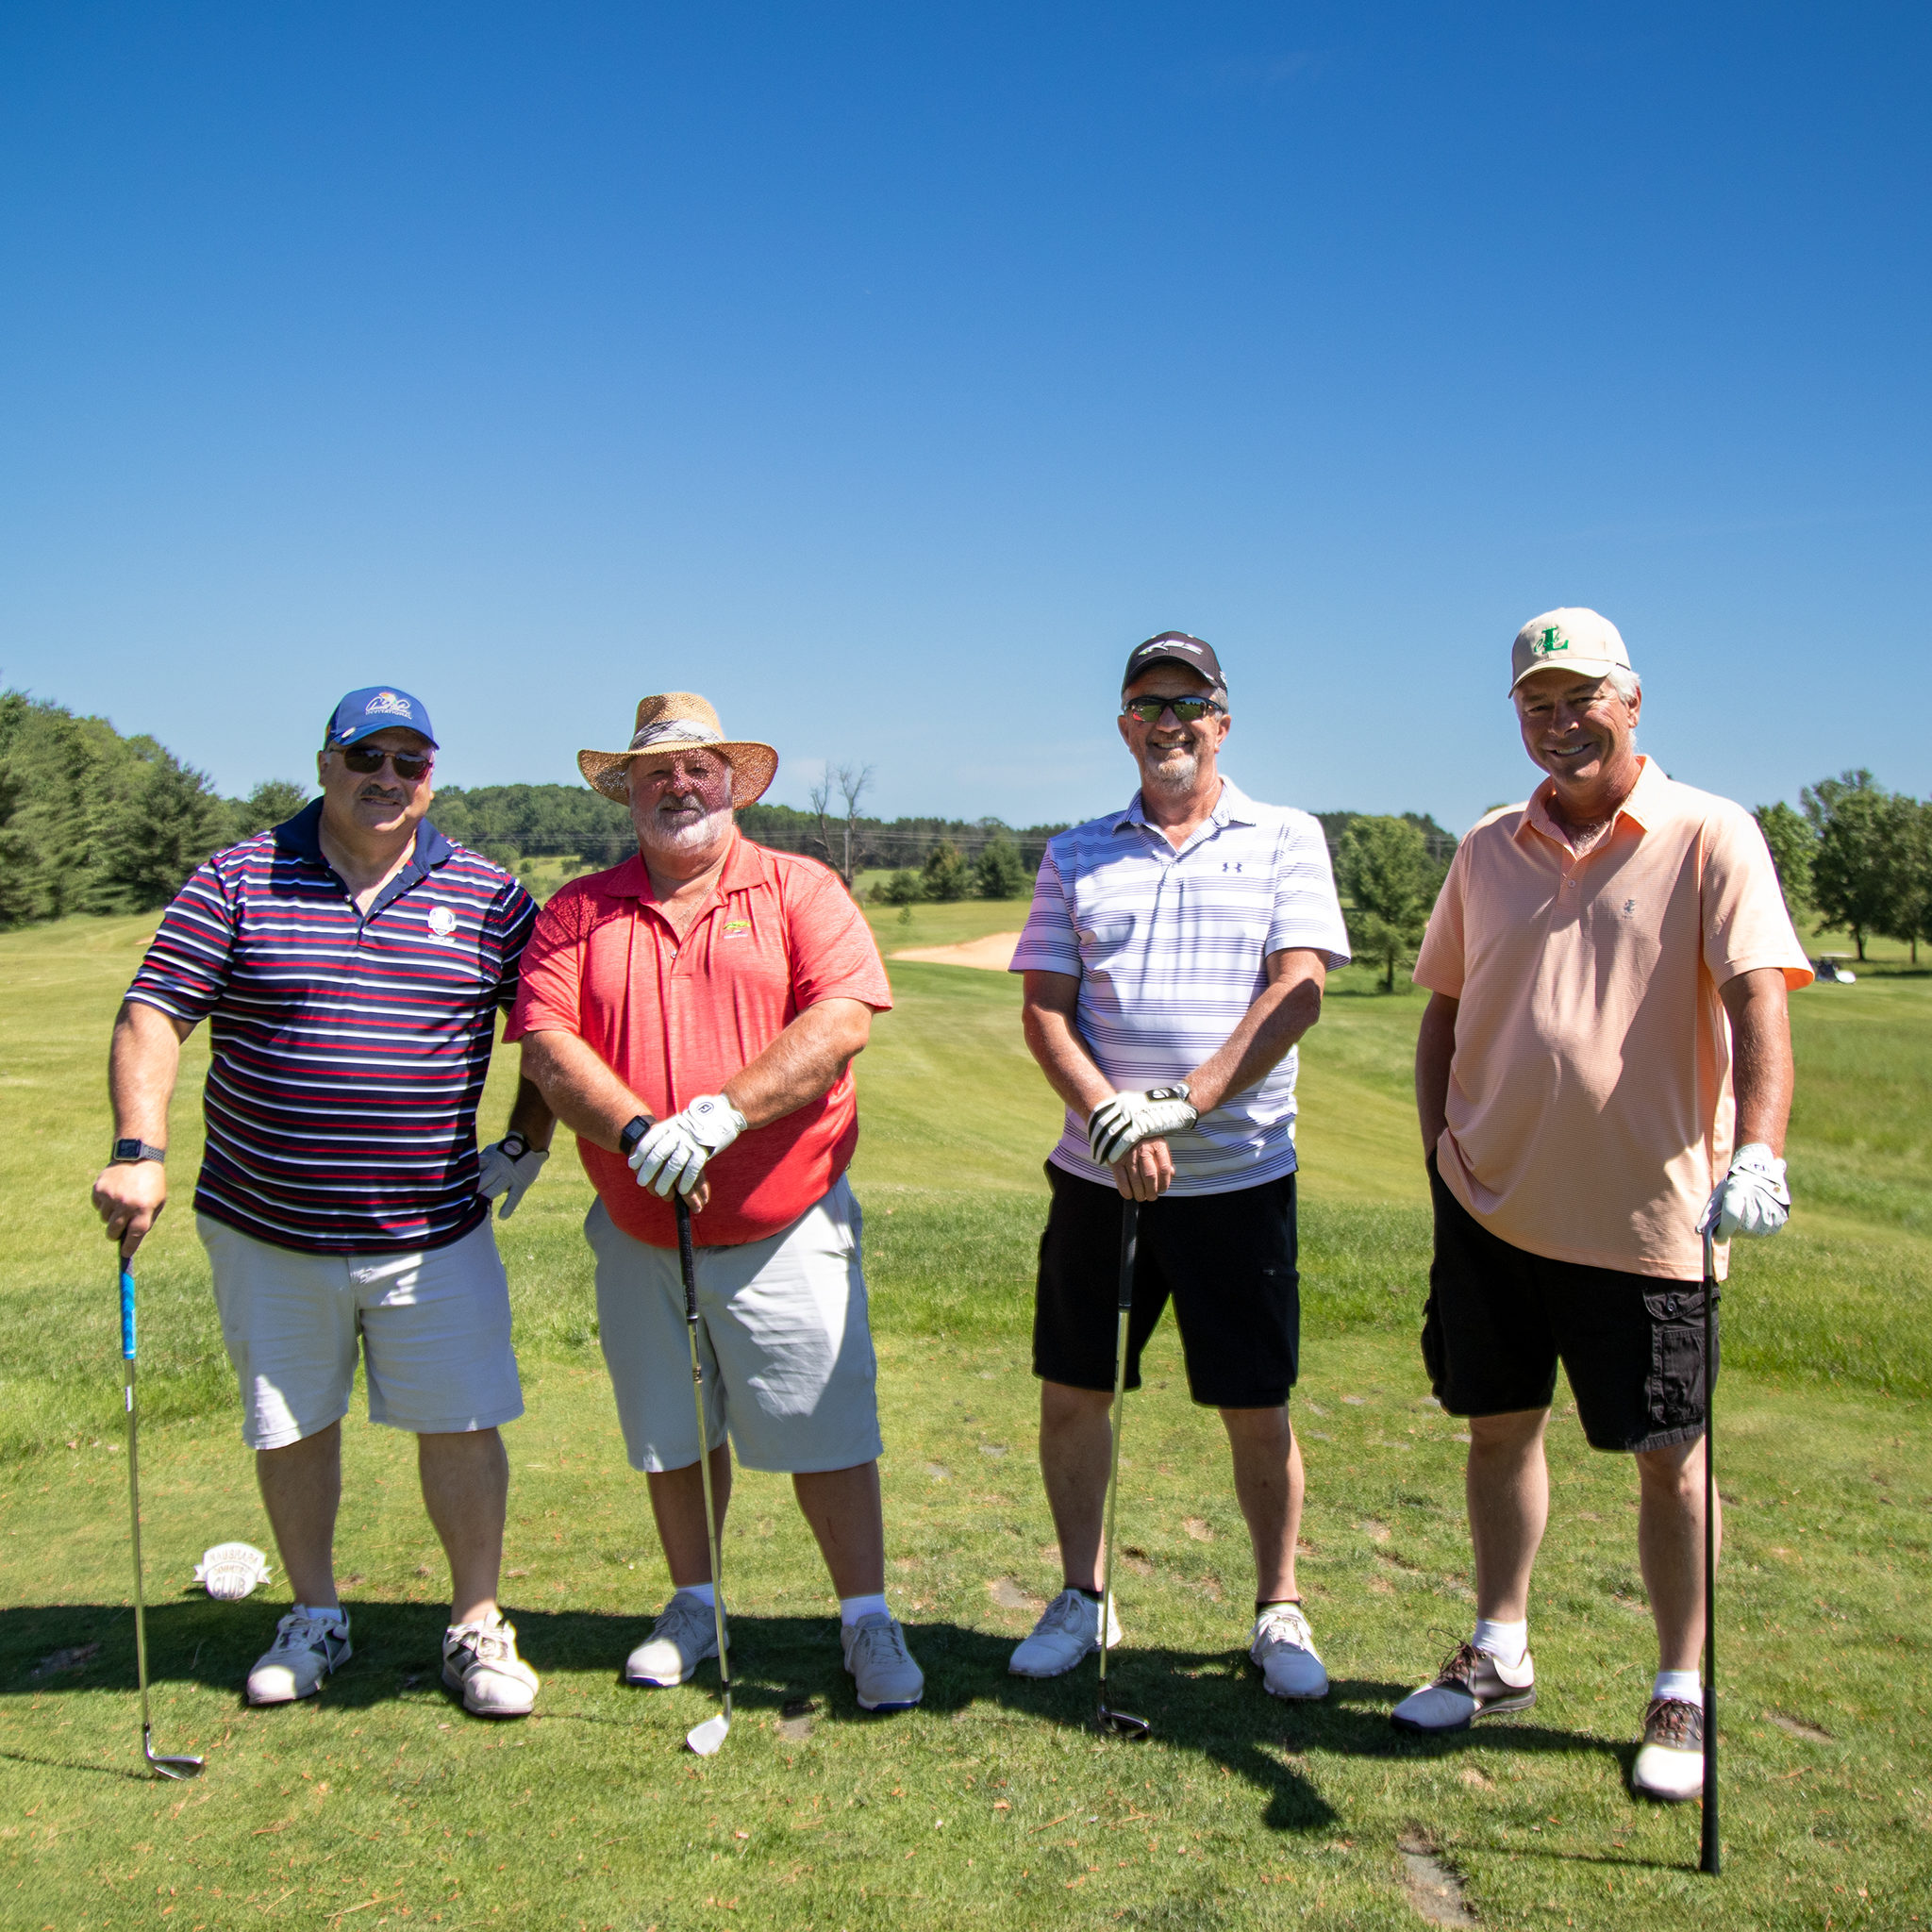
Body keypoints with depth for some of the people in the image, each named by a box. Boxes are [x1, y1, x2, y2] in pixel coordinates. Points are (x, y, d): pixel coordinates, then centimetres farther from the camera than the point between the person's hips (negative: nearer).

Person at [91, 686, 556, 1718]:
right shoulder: (236, 881, -2)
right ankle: (313, 1619, 34)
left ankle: (478, 1629, 20)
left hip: (432, 1232, 0)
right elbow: (153, 1013, -6)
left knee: (461, 1425, 2)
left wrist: (527, 1141, 4)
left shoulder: (487, 897, 1)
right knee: (291, 1427, 14)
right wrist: (138, 1150, -18)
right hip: (265, 1228, 1)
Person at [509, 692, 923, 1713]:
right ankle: (693, 1607, 35)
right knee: (672, 1436, 15)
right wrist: (638, 1130, -23)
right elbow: (546, 1045, -6)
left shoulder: (800, 890, 1)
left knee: (827, 1435, 2)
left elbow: (842, 1020, -13)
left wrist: (722, 1112, -24)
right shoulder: (577, 912, 6)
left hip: (786, 1226, -2)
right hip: (639, 1234, 3)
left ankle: (868, 1625, 18)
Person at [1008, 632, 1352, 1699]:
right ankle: (1081, 1598, 28)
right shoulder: (1075, 855, 10)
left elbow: (1298, 991, -8)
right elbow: (1044, 1007, 4)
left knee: (1257, 1408, 5)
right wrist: (1109, 1116, -14)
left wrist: (1179, 1108, -18)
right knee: (1070, 1393, 8)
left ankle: (1279, 1613, 25)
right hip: (1095, 1170, 3)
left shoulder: (1287, 839, 3)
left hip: (1239, 1174, -2)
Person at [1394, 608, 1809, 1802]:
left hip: (1647, 1213, -4)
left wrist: (1757, 1151, -33)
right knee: (1500, 1428, 14)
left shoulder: (1709, 837, -7)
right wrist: (1440, 1145, 5)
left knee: (1669, 1457, 6)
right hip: (1495, 1205, 5)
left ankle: (1683, 1694, 24)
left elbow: (1758, 999, -18)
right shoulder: (1488, 850, 7)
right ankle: (1500, 1657, 33)